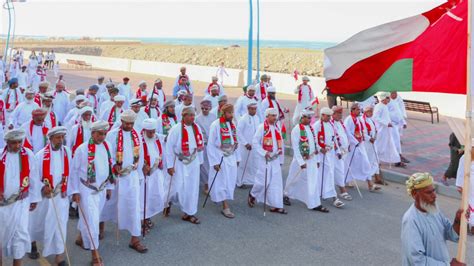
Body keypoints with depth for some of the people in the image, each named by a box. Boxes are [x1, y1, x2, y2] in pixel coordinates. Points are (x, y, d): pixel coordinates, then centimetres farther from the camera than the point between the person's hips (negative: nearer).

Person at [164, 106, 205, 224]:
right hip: (179, 162, -5)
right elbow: (169, 148, -12)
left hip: (193, 162, 5)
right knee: (177, 187, 0)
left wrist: (199, 160, 13)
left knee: (192, 188, 9)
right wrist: (170, 165, -12)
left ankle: (189, 213, 22)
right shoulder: (176, 129, -15)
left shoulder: (197, 128, 1)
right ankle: (167, 202, 33)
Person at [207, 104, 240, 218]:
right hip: (220, 158, -6)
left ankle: (218, 197, 35)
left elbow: (235, 142, 12)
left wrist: (237, 158, 12)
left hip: (231, 157, 7)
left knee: (230, 181, 13)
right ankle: (225, 207, 7)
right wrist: (215, 161, -15)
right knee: (222, 182, -1)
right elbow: (210, 145, -13)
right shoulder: (215, 125, -15)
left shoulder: (232, 125, 5)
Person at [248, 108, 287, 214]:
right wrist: (264, 153, -17)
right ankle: (252, 195, 26)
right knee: (263, 181, -2)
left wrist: (281, 160, 14)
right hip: (264, 159, -6)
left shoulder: (277, 128, 11)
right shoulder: (262, 127, -7)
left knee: (276, 182, 3)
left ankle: (276, 206, 7)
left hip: (276, 159, 6)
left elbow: (281, 145, 15)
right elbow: (255, 142, -10)